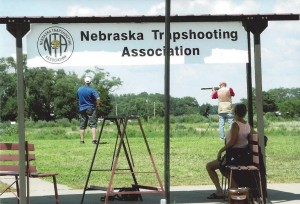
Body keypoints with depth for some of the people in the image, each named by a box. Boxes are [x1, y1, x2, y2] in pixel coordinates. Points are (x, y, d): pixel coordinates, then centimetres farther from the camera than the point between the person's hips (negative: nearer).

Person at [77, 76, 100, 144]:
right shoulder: (91, 90, -11)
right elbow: (98, 98, -21)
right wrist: (97, 105, -3)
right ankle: (94, 139, -14)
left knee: (82, 126, 10)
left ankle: (82, 140, 12)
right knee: (93, 125, -4)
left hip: (82, 109, 4)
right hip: (91, 109, -4)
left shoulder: (79, 90, 2)